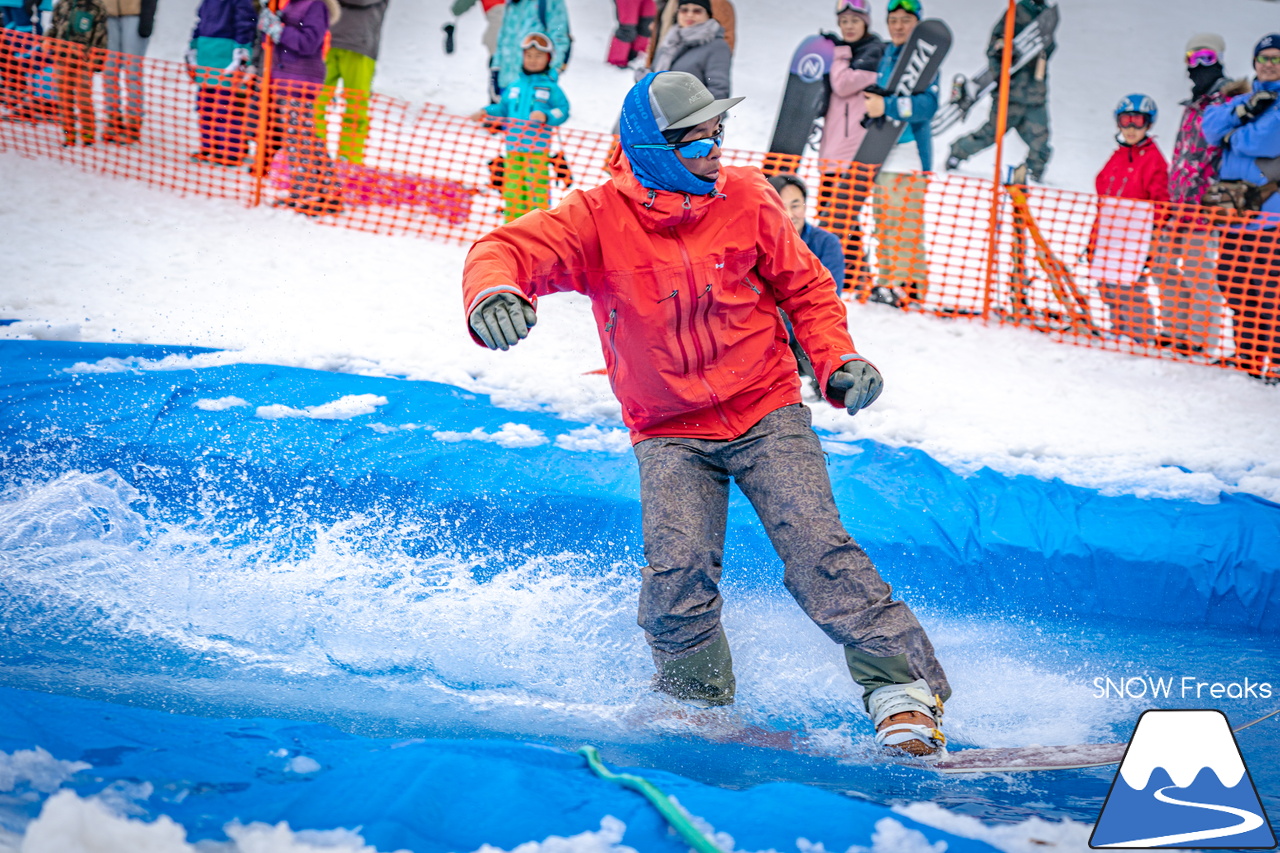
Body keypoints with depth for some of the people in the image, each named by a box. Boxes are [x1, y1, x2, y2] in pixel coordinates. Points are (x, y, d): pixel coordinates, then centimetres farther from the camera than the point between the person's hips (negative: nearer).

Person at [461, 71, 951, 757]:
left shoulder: (744, 199, -6)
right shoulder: (599, 220, -12)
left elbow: (804, 287, 6)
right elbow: (510, 249, -22)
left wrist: (837, 361, -9)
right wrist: (493, 294, -46)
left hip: (765, 411, 0)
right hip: (670, 433, 0)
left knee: (815, 549, -17)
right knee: (678, 570, -19)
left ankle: (903, 689, -12)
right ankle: (698, 702, 4)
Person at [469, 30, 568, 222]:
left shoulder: (551, 87, 1)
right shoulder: (514, 87, 15)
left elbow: (562, 110, -5)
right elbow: (503, 108, 23)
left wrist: (546, 116, -21)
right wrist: (486, 113, 9)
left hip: (538, 148, -5)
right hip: (514, 147, 5)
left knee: (537, 185, -3)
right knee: (512, 185, 7)